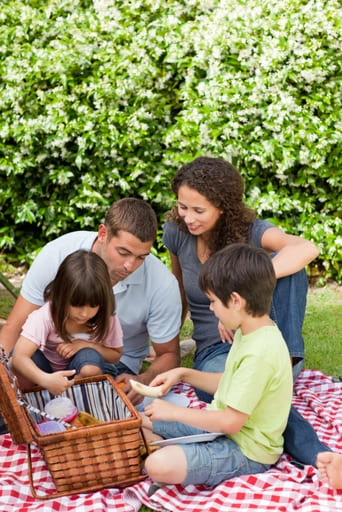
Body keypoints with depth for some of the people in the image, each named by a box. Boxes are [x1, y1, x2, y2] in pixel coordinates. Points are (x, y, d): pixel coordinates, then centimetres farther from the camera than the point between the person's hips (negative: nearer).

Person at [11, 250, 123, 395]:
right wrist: (45, 379, -60)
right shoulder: (45, 315, -31)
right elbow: (18, 357, -40)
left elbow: (116, 355, -6)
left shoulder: (107, 318, -21)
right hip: (46, 370, -1)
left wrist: (85, 344, -26)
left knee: (91, 358, -33)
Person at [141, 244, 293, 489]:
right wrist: (184, 374, 7)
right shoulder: (249, 333, 2)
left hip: (246, 451, -10)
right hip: (219, 426, 10)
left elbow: (230, 422, -27)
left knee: (159, 466, -30)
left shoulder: (261, 352, -29)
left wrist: (173, 412, -17)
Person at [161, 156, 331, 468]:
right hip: (215, 353, 1)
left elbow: (306, 249, -37)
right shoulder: (176, 233, -4)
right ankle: (316, 454, -37)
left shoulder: (250, 231, -15)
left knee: (283, 262, -29)